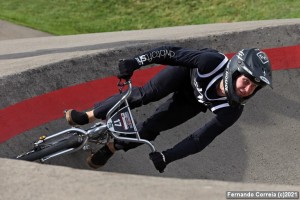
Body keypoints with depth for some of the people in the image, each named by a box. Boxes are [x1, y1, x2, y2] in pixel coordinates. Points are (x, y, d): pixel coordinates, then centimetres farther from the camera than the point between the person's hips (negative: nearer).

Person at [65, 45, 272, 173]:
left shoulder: (232, 111, -37)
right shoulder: (212, 62, -43)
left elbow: (201, 139, -30)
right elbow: (172, 52, -33)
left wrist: (166, 157, -35)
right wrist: (136, 61, -41)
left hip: (195, 101, 1)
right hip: (187, 72, -1)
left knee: (152, 127, -4)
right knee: (145, 94, -21)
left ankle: (112, 147, 20)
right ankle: (89, 116, -4)